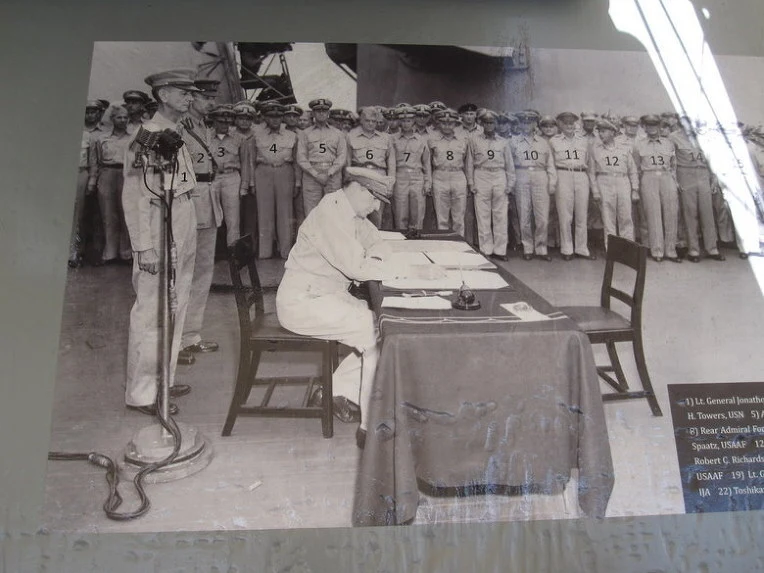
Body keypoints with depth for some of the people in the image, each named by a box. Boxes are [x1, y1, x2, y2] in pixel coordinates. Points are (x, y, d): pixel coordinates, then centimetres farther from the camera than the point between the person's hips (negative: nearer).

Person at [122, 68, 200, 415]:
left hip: (184, 234, 9)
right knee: (152, 314, -2)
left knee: (175, 309, 16)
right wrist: (144, 247, -20)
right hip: (160, 234, -9)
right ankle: (141, 393, 10)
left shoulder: (177, 135, 14)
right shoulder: (146, 137, -13)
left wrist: (188, 238, 14)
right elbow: (134, 196, -17)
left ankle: (162, 380, 29)